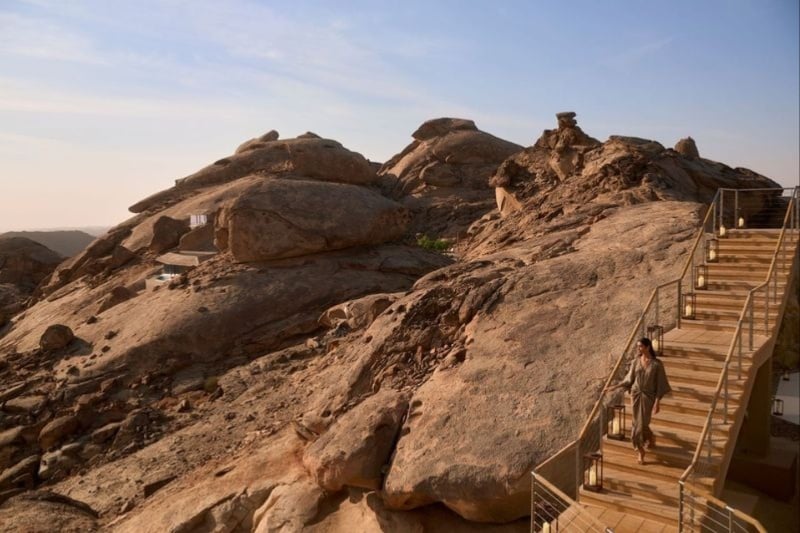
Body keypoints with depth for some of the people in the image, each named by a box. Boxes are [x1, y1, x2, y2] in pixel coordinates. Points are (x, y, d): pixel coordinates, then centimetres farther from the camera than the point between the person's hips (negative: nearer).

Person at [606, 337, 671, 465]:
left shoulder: (657, 364, -13)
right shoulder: (636, 361, -2)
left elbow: (660, 384, -11)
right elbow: (629, 379, 6)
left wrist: (657, 402, -14)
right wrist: (615, 386, 1)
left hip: (648, 396, -4)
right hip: (636, 394, 4)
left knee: (642, 423, -3)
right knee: (638, 422, 9)